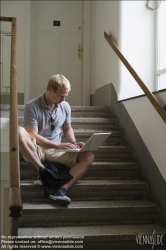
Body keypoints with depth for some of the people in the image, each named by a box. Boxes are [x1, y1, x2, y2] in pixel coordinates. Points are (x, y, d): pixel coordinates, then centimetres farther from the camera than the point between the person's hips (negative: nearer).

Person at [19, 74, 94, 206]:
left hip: (56, 150, 4)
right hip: (35, 150, -4)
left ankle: (62, 188, -39)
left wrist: (73, 143, -2)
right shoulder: (32, 107, -11)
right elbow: (33, 135, -16)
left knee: (88, 156, -19)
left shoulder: (65, 106, 5)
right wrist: (59, 145, -21)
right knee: (19, 132, -35)